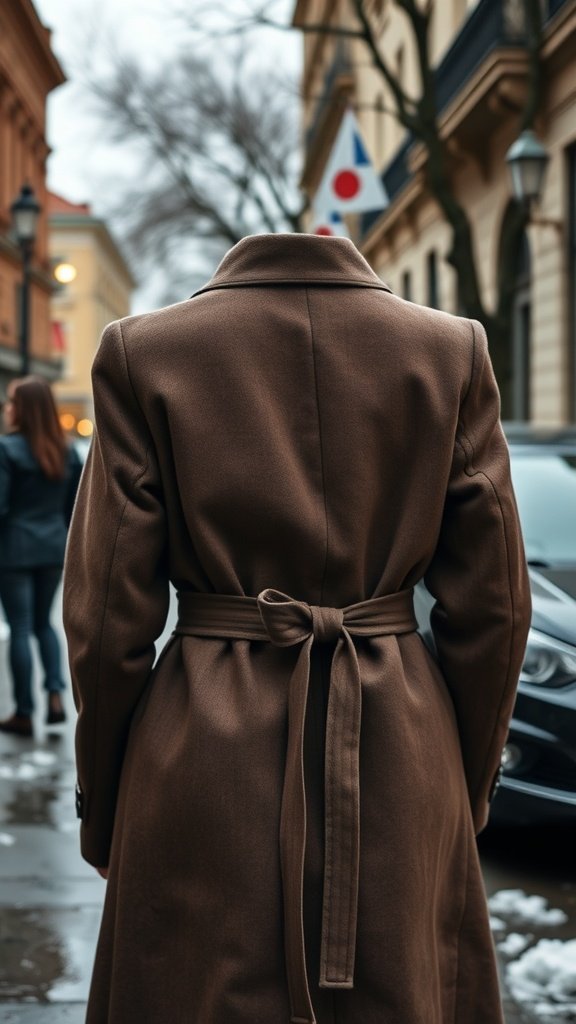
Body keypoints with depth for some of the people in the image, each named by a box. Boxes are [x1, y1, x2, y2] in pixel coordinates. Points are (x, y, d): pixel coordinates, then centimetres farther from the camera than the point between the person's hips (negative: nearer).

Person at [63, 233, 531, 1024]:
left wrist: (101, 808, 7)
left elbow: (109, 612, -5)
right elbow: (491, 604, 0)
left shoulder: (144, 351, -5)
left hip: (206, 753, -1)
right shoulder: (452, 349, -2)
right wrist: (471, 781, 13)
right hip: (399, 752, 2)